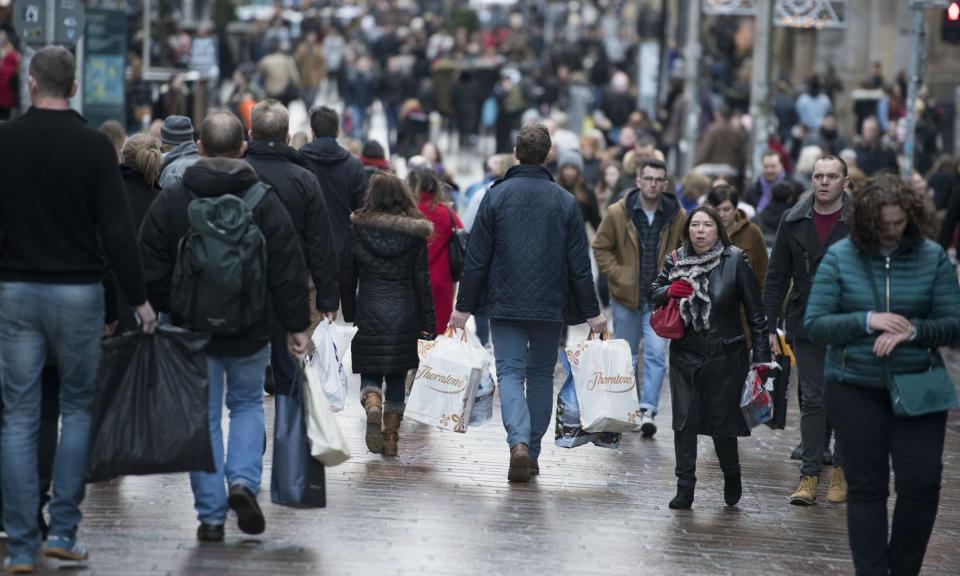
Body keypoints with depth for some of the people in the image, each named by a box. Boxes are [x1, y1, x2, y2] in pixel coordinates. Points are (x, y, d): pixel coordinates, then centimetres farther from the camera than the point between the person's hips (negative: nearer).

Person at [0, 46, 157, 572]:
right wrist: (138, 298, -1)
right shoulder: (94, 146, -6)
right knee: (77, 408, 14)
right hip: (78, 292, -1)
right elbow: (117, 229, -8)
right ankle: (63, 530, 7)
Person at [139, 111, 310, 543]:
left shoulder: (170, 201, -3)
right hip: (250, 329, 0)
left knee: (203, 417, 7)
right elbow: (288, 270, -5)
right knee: (247, 404, 20)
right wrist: (296, 325, 2)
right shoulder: (264, 201, -5)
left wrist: (161, 313, 12)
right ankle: (243, 482, -3)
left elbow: (151, 269, -1)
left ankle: (210, 514, 5)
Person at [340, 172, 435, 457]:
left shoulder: (356, 229, -2)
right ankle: (391, 437, 9)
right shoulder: (414, 233, -2)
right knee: (397, 379, 11)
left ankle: (372, 406, -23)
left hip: (368, 314, -1)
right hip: (404, 315, 1)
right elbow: (423, 280, -1)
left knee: (370, 374, 8)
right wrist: (428, 323, 4)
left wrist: (349, 316, 11)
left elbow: (346, 277, 1)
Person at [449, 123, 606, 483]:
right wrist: (592, 312, 7)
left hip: (505, 303, -1)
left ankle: (519, 443, -25)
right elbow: (579, 264, 1)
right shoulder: (565, 201, 0)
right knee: (541, 373, 13)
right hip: (550, 305, 1)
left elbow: (477, 258, -3)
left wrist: (464, 306, 3)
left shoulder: (496, 197, -4)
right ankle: (533, 452, 14)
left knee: (510, 372, -1)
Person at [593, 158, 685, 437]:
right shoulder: (618, 213, -6)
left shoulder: (677, 216, -3)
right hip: (626, 297, 1)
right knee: (626, 355, 12)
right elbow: (601, 248, 2)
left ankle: (648, 410, -15)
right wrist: (618, 275, -9)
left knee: (656, 353, -13)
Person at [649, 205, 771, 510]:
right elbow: (652, 294, 14)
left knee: (722, 421, 2)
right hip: (685, 355, 3)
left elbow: (755, 311, -2)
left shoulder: (735, 261, -5)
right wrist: (669, 291, -10)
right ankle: (684, 488, 3)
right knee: (684, 421, -2)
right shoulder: (675, 261, 5)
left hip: (725, 356, -3)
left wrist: (761, 356, -4)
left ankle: (732, 477, 27)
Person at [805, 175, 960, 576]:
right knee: (866, 487, 5)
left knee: (921, 483, -1)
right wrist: (867, 321, -20)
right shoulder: (840, 257, -3)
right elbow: (814, 324, -6)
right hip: (855, 388, 0)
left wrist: (913, 331, -21)